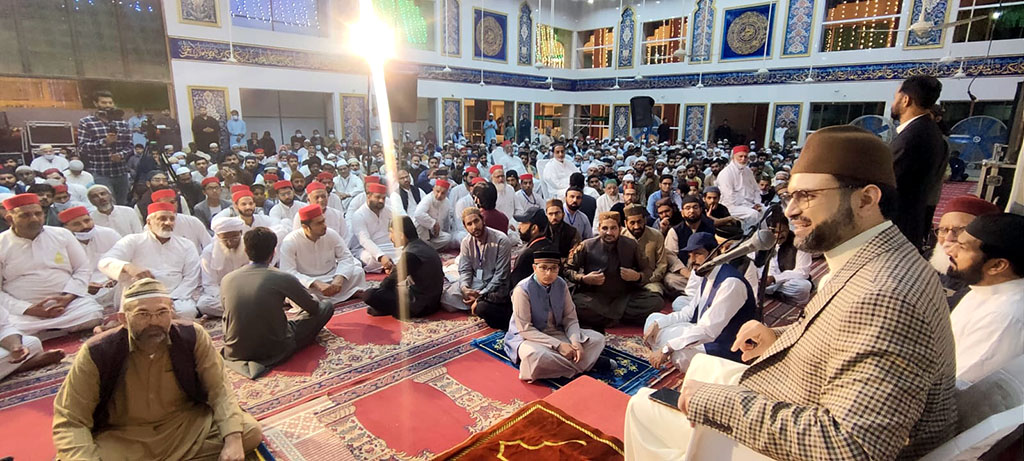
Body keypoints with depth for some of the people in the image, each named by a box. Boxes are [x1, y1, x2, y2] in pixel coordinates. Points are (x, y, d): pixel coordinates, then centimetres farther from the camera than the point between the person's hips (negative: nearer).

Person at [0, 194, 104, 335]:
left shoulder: (62, 234, 8)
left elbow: (83, 269, 8)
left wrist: (68, 297, -9)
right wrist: (28, 309, -13)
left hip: (71, 303, 2)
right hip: (23, 311, -2)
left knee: (93, 315, -27)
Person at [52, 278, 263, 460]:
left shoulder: (193, 337, -13)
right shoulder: (96, 353, -15)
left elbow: (220, 390, -10)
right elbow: (70, 421, -11)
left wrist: (233, 440, -23)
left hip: (189, 427, 1)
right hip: (120, 440, 0)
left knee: (251, 432, -18)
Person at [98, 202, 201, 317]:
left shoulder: (187, 246, 15)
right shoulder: (133, 241, 12)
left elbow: (190, 279, 6)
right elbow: (105, 263, -2)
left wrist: (171, 300, -11)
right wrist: (128, 267, -26)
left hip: (175, 299, 1)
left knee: (187, 310, -31)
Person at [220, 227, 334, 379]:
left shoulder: (226, 280, -4)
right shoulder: (283, 278, -17)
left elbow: (229, 314, 14)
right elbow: (314, 308, -3)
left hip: (235, 353, 3)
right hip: (274, 351, -3)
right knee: (327, 306, 5)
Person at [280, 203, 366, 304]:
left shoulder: (331, 234, -8)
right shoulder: (289, 242, -17)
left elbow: (346, 257, -4)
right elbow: (288, 272, -22)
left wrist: (339, 278, -25)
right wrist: (316, 284, -35)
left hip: (333, 279, 2)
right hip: (307, 283, -2)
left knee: (357, 271, -19)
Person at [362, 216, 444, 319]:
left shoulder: (410, 254, -21)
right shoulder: (421, 245, 6)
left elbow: (392, 281, -11)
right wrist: (394, 269, 7)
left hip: (419, 306, -9)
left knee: (369, 295, -17)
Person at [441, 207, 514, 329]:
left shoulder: (501, 240, -18)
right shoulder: (466, 242, -1)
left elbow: (500, 275, -18)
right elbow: (464, 270, 1)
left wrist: (481, 296, -20)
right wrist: (464, 288, -22)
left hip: (495, 285, -5)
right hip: (474, 282, 5)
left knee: (482, 308, -32)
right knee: (446, 301, -10)